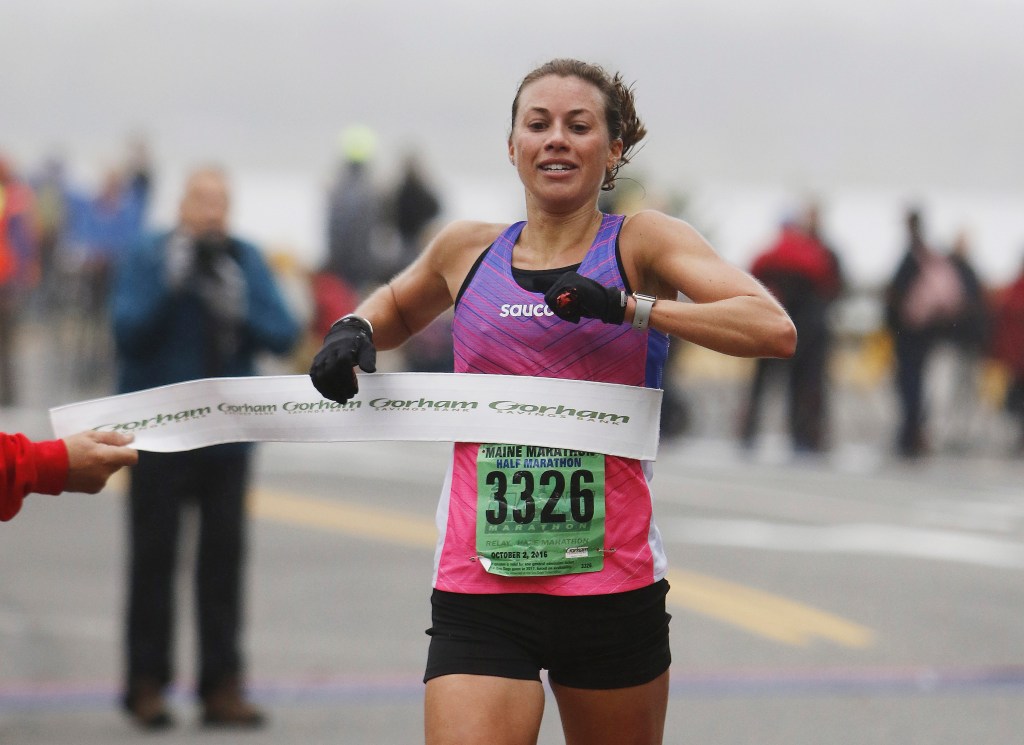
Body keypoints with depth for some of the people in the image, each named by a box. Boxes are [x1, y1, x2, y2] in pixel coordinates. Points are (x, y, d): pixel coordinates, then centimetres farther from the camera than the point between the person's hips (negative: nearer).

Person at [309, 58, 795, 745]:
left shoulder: (641, 243, 0)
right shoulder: (467, 250, 9)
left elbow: (774, 330, -14)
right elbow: (398, 308, 32)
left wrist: (627, 307, -23)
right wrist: (356, 330, 9)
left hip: (613, 585, -1)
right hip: (479, 591, 1)